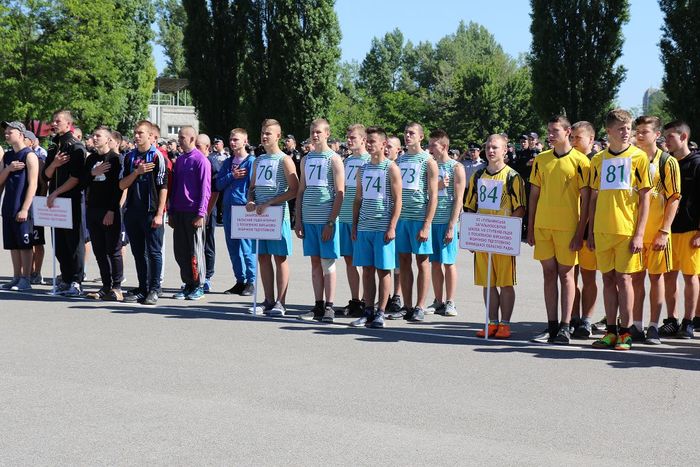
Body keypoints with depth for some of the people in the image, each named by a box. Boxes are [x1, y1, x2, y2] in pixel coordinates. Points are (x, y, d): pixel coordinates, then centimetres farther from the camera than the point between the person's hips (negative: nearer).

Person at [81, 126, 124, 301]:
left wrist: (112, 211, -16)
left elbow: (119, 187, -10)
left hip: (110, 211, -6)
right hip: (92, 209, 6)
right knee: (99, 251, 7)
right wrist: (92, 173, -6)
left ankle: (116, 288, 1)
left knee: (113, 250, -3)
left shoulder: (115, 159, -5)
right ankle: (106, 286, 14)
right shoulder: (91, 159, 15)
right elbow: (82, 182, 13)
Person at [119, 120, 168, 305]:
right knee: (138, 252, 10)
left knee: (154, 252, -1)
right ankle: (142, 288, 17)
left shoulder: (157, 156, -4)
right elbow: (122, 185, 9)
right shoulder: (129, 157, 12)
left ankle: (154, 289, 5)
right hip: (132, 211, 6)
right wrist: (136, 172, -8)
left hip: (151, 212, -5)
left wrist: (159, 214, -12)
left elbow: (163, 187, -7)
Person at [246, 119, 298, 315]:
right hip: (259, 214, 6)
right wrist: (251, 201, -1)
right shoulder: (258, 161, 15)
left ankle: (280, 303, 1)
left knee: (280, 258, -2)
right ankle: (268, 300, 14)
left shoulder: (284, 160, -5)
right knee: (263, 257, 7)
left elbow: (294, 190, -12)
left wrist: (269, 203, -18)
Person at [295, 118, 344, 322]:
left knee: (327, 262, -2)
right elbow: (301, 191, 16)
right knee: (315, 262, 8)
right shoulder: (306, 159, 14)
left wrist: (331, 222, -14)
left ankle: (329, 307, 2)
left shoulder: (334, 159, -3)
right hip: (309, 219, 5)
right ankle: (318, 306, 12)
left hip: (326, 219, -5)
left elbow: (340, 193, -8)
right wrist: (298, 220, 8)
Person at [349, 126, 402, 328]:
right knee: (367, 270, 6)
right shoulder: (363, 169, 13)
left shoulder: (391, 168, -3)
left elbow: (397, 201, -6)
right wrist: (354, 226, 9)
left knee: (383, 270, 0)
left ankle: (380, 313, 3)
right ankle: (368, 312, 12)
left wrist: (392, 227, -13)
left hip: (383, 228, -5)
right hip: (364, 228, 5)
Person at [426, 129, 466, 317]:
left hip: (447, 221, -4)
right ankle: (438, 302, 14)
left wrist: (451, 226, -14)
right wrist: (436, 185, -8)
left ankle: (450, 303, 7)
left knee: (449, 262, 1)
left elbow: (458, 200, -7)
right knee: (435, 262, 7)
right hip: (431, 220, 5)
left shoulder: (456, 168, -3)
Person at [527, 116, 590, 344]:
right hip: (543, 225, 4)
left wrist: (580, 231, -10)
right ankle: (552, 327, 12)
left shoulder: (580, 161, -5)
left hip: (567, 226, -4)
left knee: (566, 274, 0)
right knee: (549, 273, 7)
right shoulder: (540, 160, 9)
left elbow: (585, 199, -5)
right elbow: (534, 194, 12)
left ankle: (565, 327, 2)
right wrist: (530, 228, 8)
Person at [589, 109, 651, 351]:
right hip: (603, 229, 3)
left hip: (627, 229, -3)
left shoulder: (638, 157, -1)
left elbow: (644, 198, -3)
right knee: (608, 279, 7)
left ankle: (625, 332, 5)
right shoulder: (598, 160, 8)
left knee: (623, 278, -3)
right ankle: (611, 331, 14)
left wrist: (639, 233, -9)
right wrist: (590, 232, 9)